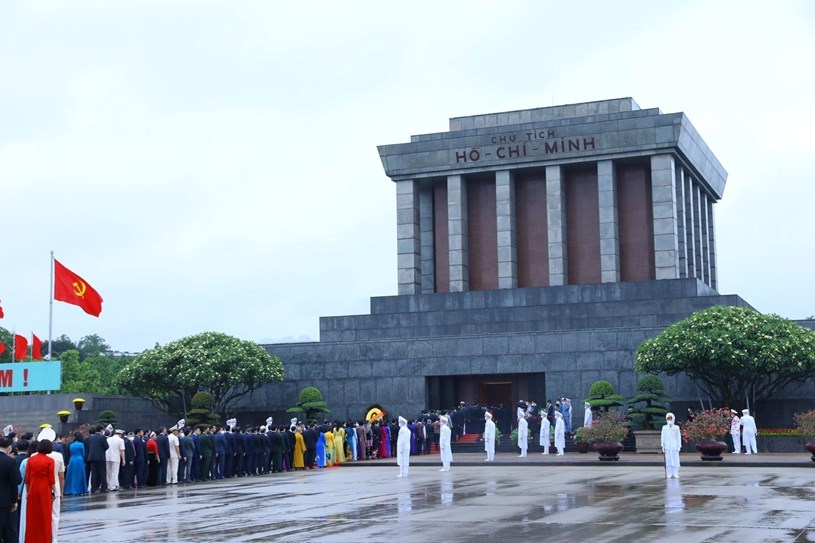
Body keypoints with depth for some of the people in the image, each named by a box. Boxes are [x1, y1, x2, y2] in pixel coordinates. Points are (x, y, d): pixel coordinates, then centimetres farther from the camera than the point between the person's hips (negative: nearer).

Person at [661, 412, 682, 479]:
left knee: (675, 460, -4)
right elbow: (663, 437, 9)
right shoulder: (664, 428, 9)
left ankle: (675, 474, 0)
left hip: (674, 446, 0)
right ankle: (669, 474, 0)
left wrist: (679, 446, 1)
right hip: (667, 447, 0)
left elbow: (679, 437, 7)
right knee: (668, 460, -2)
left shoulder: (676, 427, 6)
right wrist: (663, 446, 4)